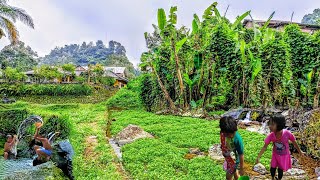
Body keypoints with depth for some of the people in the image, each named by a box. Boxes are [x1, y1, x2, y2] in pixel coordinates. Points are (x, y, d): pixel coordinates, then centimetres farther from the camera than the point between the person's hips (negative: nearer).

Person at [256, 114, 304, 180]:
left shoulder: (287, 133, -32)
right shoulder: (271, 135, -26)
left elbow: (294, 143, -12)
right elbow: (265, 147, -16)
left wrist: (300, 151, 4)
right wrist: (258, 157, -18)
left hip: (284, 156, -1)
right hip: (275, 155, 1)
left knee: (280, 170, 12)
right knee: (272, 168, 9)